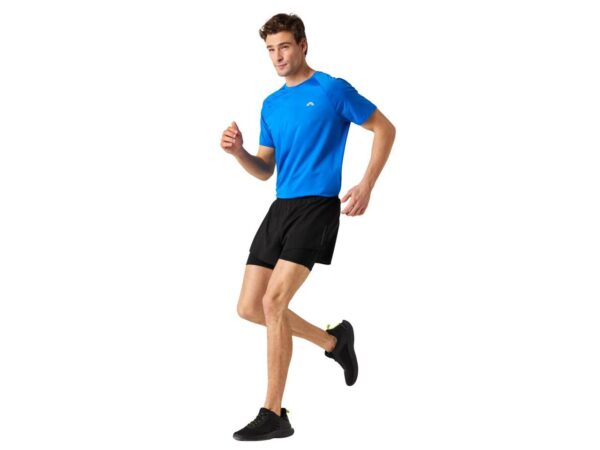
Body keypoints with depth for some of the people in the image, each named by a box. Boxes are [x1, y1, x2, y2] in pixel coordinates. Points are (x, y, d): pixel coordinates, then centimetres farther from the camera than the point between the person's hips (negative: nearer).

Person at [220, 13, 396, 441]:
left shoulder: (333, 90, -2)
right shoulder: (271, 104, 16)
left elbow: (385, 129, 2)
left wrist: (366, 186, -8)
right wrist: (239, 152, -3)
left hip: (317, 206, -7)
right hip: (280, 208, 8)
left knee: (273, 301, -18)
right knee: (250, 307, 4)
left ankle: (274, 414, -9)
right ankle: (333, 341, 26)